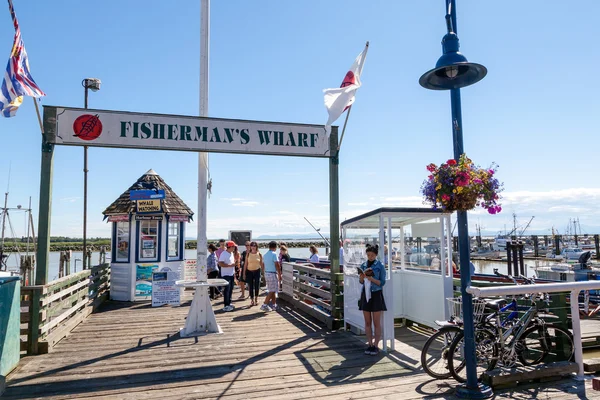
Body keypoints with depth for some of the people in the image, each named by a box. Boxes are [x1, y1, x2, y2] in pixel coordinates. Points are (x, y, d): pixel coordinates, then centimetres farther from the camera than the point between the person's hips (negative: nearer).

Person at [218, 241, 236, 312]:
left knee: (230, 289, 13)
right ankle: (226, 306, 0)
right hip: (226, 274, -8)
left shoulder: (232, 253, 12)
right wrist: (230, 265, -24)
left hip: (231, 274, 9)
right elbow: (220, 264, -23)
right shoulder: (224, 254, -16)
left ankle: (229, 303, 24)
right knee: (226, 290, -5)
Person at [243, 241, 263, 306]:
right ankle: (252, 300, 14)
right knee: (250, 286, 3)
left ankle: (256, 298, 21)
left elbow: (261, 264, 5)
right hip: (249, 271, 0)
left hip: (257, 271, 0)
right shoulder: (248, 254, 0)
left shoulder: (259, 254, 0)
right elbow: (245, 264, 3)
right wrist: (244, 273, 1)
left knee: (257, 286, 2)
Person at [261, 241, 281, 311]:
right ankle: (264, 305, -6)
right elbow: (277, 266, -16)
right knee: (272, 291, -3)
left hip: (266, 274, 8)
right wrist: (280, 275, -10)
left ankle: (274, 305, 20)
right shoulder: (274, 254, -14)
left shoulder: (265, 255, 10)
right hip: (273, 274, -8)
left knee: (272, 290, 15)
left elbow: (263, 266, 15)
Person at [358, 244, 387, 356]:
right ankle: (370, 344, 16)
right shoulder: (363, 265, 7)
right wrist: (362, 276, -12)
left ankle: (376, 346, 8)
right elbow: (361, 281, 10)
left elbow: (382, 282, -6)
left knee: (376, 322, 0)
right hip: (365, 294, 4)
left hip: (376, 295, -4)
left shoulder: (380, 266, -5)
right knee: (367, 322, 8)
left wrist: (371, 278, -21)